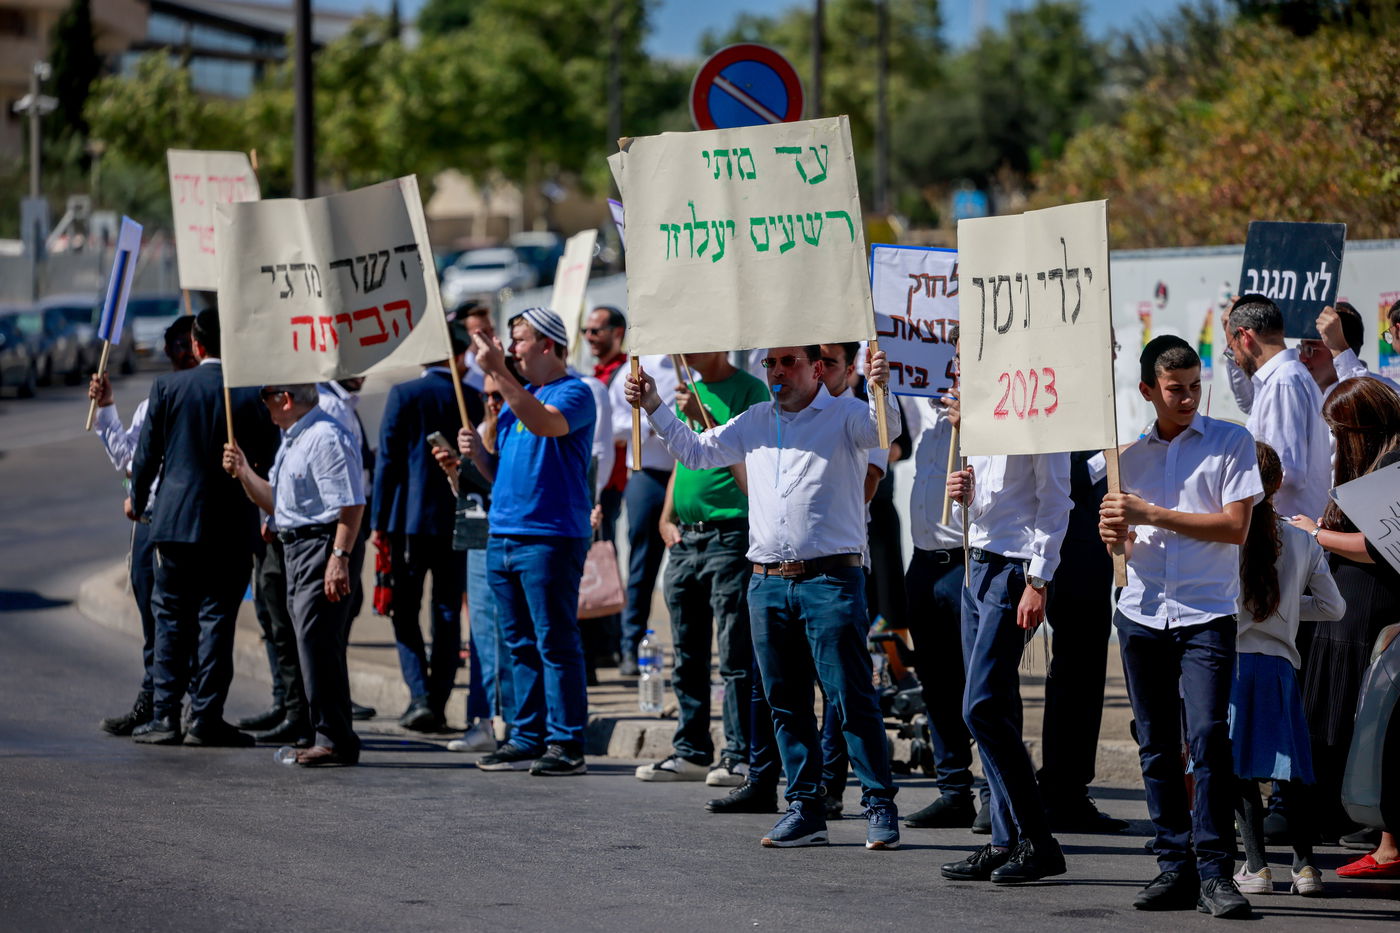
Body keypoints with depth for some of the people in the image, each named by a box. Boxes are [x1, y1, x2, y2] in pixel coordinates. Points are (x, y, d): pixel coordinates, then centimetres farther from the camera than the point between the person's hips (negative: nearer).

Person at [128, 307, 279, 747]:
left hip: (176, 521, 1)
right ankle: (206, 718, 1)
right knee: (216, 620, 4)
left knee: (171, 619, 9)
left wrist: (137, 501, 19)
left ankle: (165, 716, 6)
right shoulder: (255, 394, -6)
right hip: (232, 529, -1)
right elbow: (270, 462, -2)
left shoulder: (168, 386, -4)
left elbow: (147, 453, 1)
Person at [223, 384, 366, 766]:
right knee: (314, 648, 12)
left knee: (318, 646, -11)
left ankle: (335, 740, -9)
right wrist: (243, 473, 13)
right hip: (296, 548, 11)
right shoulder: (292, 440, 18)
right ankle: (330, 736, 16)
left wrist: (339, 558, -26)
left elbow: (351, 505, -21)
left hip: (321, 547, -11)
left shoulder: (326, 438, -15)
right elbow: (277, 503, 25)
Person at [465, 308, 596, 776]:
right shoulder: (515, 398, 20)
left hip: (551, 538, -8)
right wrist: (477, 453, 4)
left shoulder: (573, 393, -6)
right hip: (503, 535, 8)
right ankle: (527, 738, 15)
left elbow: (544, 423, -28)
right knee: (521, 645, 11)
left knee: (555, 644, -7)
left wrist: (498, 373, -28)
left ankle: (566, 744, -6)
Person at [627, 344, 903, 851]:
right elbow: (695, 451, 23)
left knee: (852, 698, -9)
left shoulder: (843, 415, 1)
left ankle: (880, 807, -5)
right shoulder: (754, 423, 18)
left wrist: (880, 388, -38)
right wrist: (654, 406, 11)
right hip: (767, 583, 6)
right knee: (786, 703, 8)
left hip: (830, 580, -6)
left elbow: (883, 429, -18)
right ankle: (805, 808, 14)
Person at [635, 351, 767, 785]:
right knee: (687, 655, 10)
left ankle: (740, 757, -7)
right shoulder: (689, 392, 17)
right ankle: (691, 752, 16)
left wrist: (704, 418, -20)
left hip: (730, 534, -8)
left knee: (735, 656, -8)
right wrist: (667, 517, 13)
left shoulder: (749, 391, -6)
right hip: (685, 538, 8)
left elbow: (747, 469, -15)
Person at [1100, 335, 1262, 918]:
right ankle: (1175, 867, 10)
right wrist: (1112, 532, -5)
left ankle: (1214, 871, -14)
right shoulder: (1128, 449, 13)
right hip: (1141, 613, 4)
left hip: (1206, 615, -4)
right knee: (1157, 746, 5)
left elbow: (1235, 526, -8)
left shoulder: (1231, 442, 0)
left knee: (1207, 736, -16)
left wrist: (1151, 514, -12)